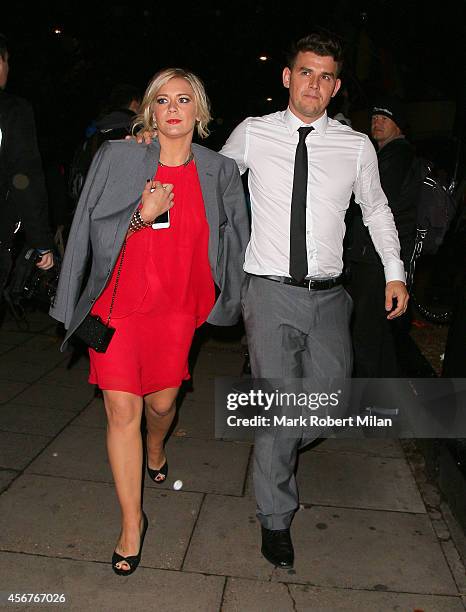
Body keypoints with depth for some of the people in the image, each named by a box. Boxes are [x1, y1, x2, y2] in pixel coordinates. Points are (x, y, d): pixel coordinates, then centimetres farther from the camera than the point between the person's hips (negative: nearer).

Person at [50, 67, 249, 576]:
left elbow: (232, 240, 11)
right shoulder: (118, 158, -3)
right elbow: (96, 232, -4)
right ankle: (132, 523, 15)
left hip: (176, 306, 2)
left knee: (162, 402, 12)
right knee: (122, 411, -2)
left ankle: (156, 449, 51)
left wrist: (225, 300, 10)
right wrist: (142, 215, -20)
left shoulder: (219, 171, 2)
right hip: (117, 303, -1)